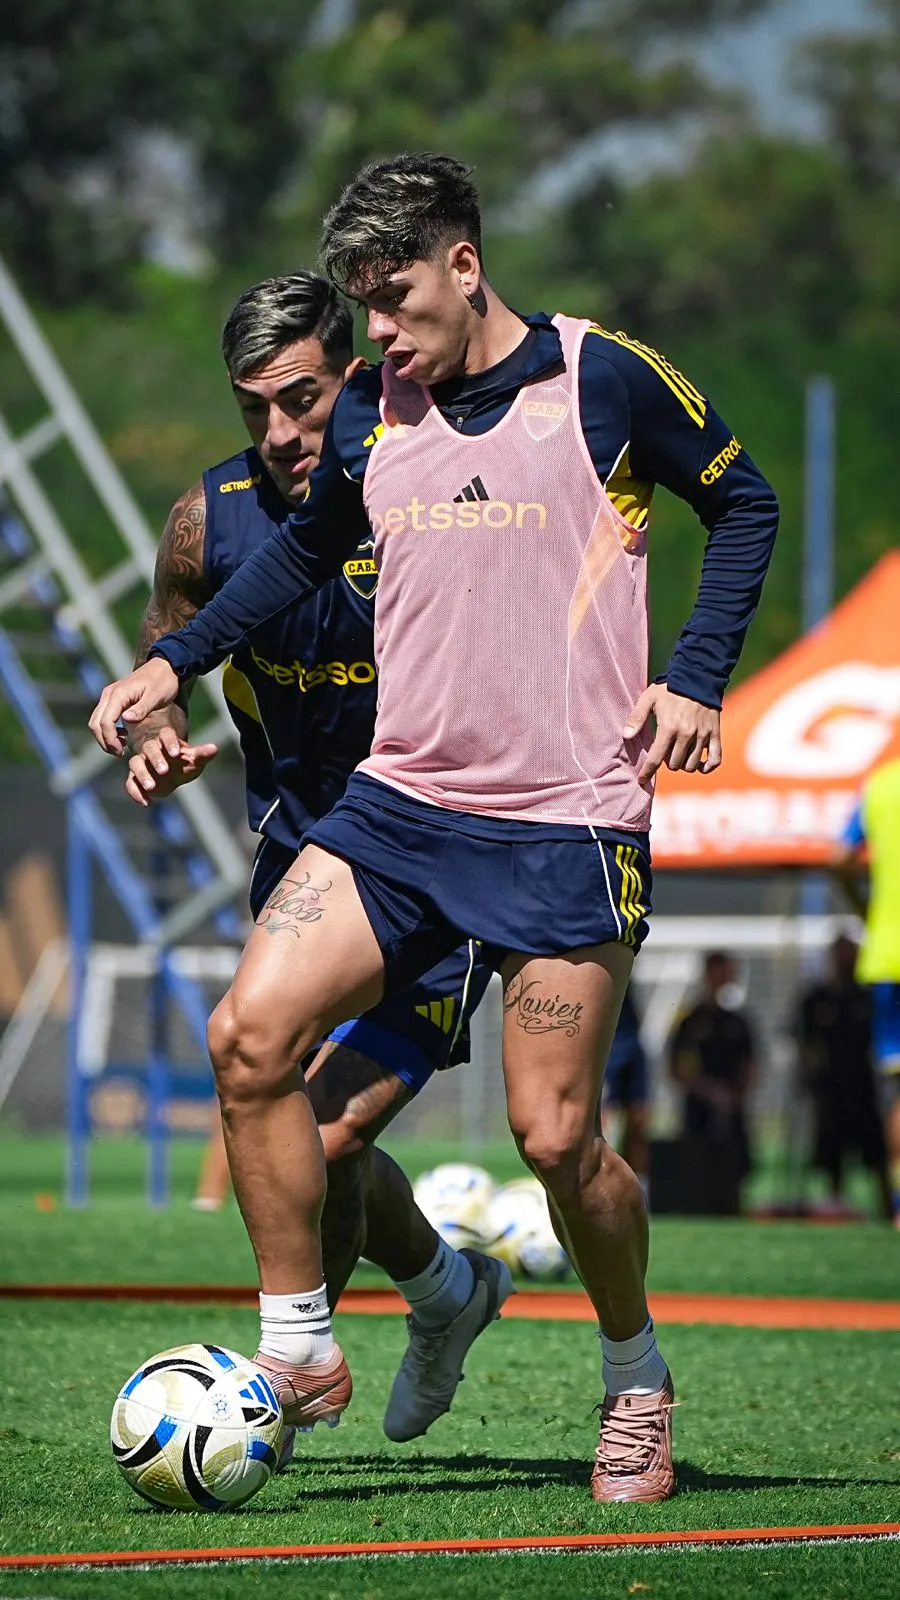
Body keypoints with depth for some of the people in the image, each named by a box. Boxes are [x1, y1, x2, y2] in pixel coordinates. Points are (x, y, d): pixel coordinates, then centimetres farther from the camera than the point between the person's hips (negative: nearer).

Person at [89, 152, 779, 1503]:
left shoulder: (605, 379, -5)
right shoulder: (370, 415, 7)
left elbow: (743, 503, 7)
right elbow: (306, 550, 26)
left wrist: (696, 680, -4)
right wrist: (175, 661, 14)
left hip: (569, 821, -4)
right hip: (400, 805, 5)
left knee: (555, 1138, -6)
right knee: (252, 1034, -14)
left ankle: (635, 1375, 21)